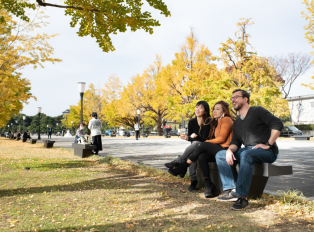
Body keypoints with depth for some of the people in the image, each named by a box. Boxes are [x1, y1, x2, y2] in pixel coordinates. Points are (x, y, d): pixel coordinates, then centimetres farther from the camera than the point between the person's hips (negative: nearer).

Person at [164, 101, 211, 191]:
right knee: (191, 153, -34)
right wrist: (187, 137, -19)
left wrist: (194, 137, -29)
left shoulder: (209, 121, -8)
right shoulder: (192, 122, 8)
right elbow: (190, 136, 4)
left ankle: (177, 162, -39)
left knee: (195, 143, -37)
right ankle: (193, 181, -37)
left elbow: (205, 138, -13)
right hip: (195, 146, 3)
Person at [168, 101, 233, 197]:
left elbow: (222, 138, -10)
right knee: (202, 157, -20)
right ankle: (209, 187, -25)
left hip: (225, 149, -7)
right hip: (217, 150, 7)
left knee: (203, 145, -23)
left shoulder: (226, 119, 0)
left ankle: (183, 167, -13)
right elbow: (216, 139, 16)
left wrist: (206, 142, -6)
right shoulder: (216, 122, 26)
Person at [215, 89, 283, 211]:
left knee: (246, 154, -39)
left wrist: (268, 145, -18)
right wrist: (230, 150, -10)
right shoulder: (236, 123, 20)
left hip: (267, 152, -7)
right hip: (248, 150, 8)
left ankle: (242, 197, -36)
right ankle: (231, 190, -17)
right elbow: (235, 142, 13)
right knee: (220, 155, -6)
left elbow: (277, 124, -15)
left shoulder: (257, 111, -2)